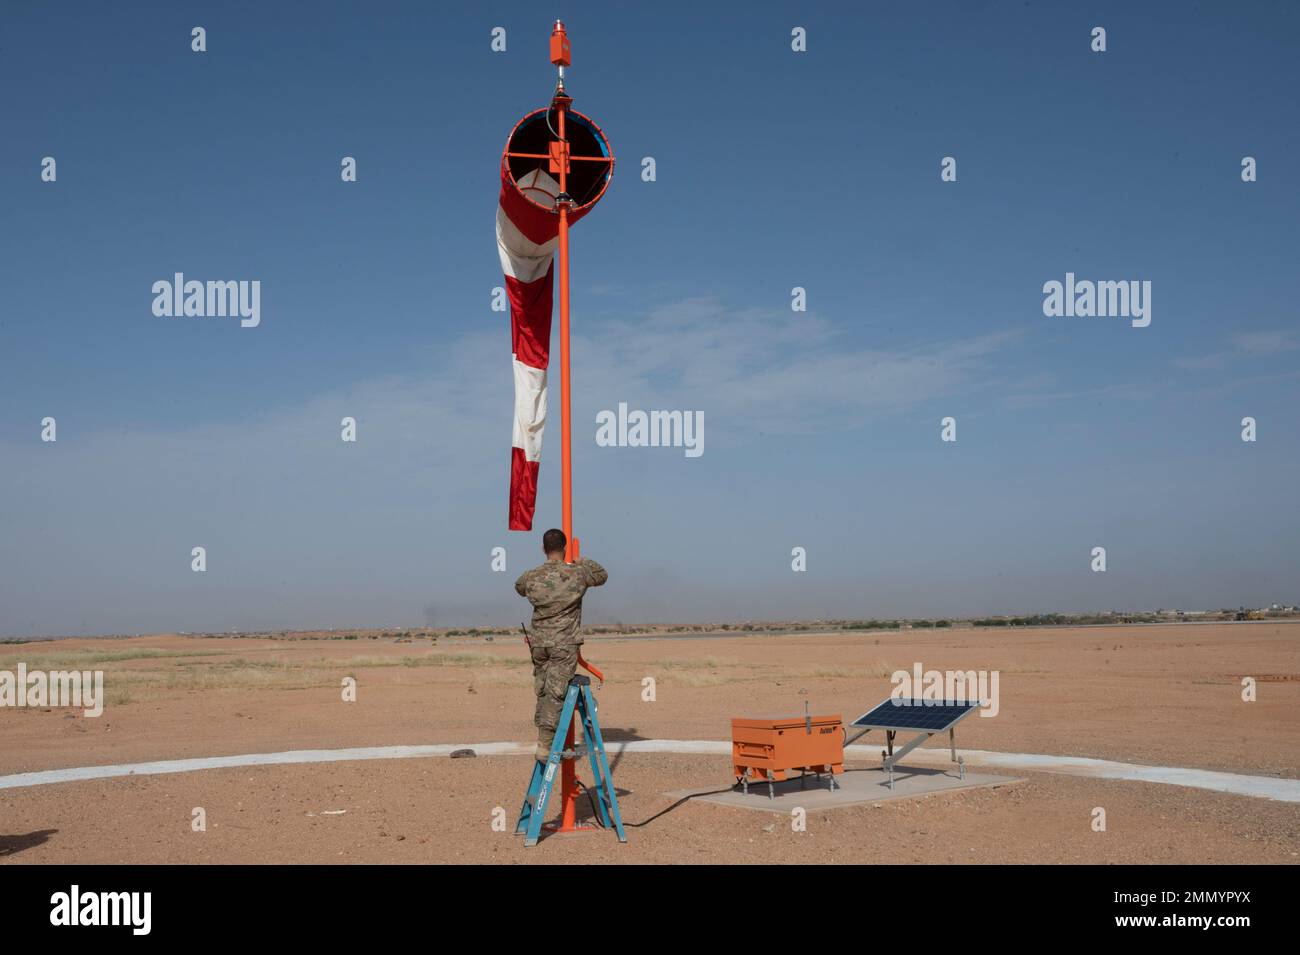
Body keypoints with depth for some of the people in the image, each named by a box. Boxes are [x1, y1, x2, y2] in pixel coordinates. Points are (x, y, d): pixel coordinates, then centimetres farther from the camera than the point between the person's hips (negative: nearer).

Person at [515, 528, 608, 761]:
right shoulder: (578, 573, -6)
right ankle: (544, 745, -11)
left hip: (539, 643, 4)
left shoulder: (531, 576, 1)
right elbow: (602, 576, 14)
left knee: (542, 692, 13)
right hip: (565, 645, -3)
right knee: (555, 694, -6)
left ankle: (543, 739, 18)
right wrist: (584, 561, 28)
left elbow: (519, 588, 26)